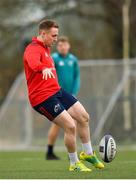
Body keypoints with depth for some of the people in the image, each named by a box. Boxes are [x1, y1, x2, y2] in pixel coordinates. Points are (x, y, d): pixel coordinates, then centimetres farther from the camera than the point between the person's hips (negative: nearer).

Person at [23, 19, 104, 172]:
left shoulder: (45, 48, 16)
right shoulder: (33, 49, -18)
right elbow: (33, 63, -42)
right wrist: (44, 68, -61)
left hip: (57, 91, 10)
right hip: (43, 98, -10)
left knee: (84, 117, 11)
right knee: (70, 126, -15)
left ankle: (88, 153, 30)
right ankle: (74, 164, 3)